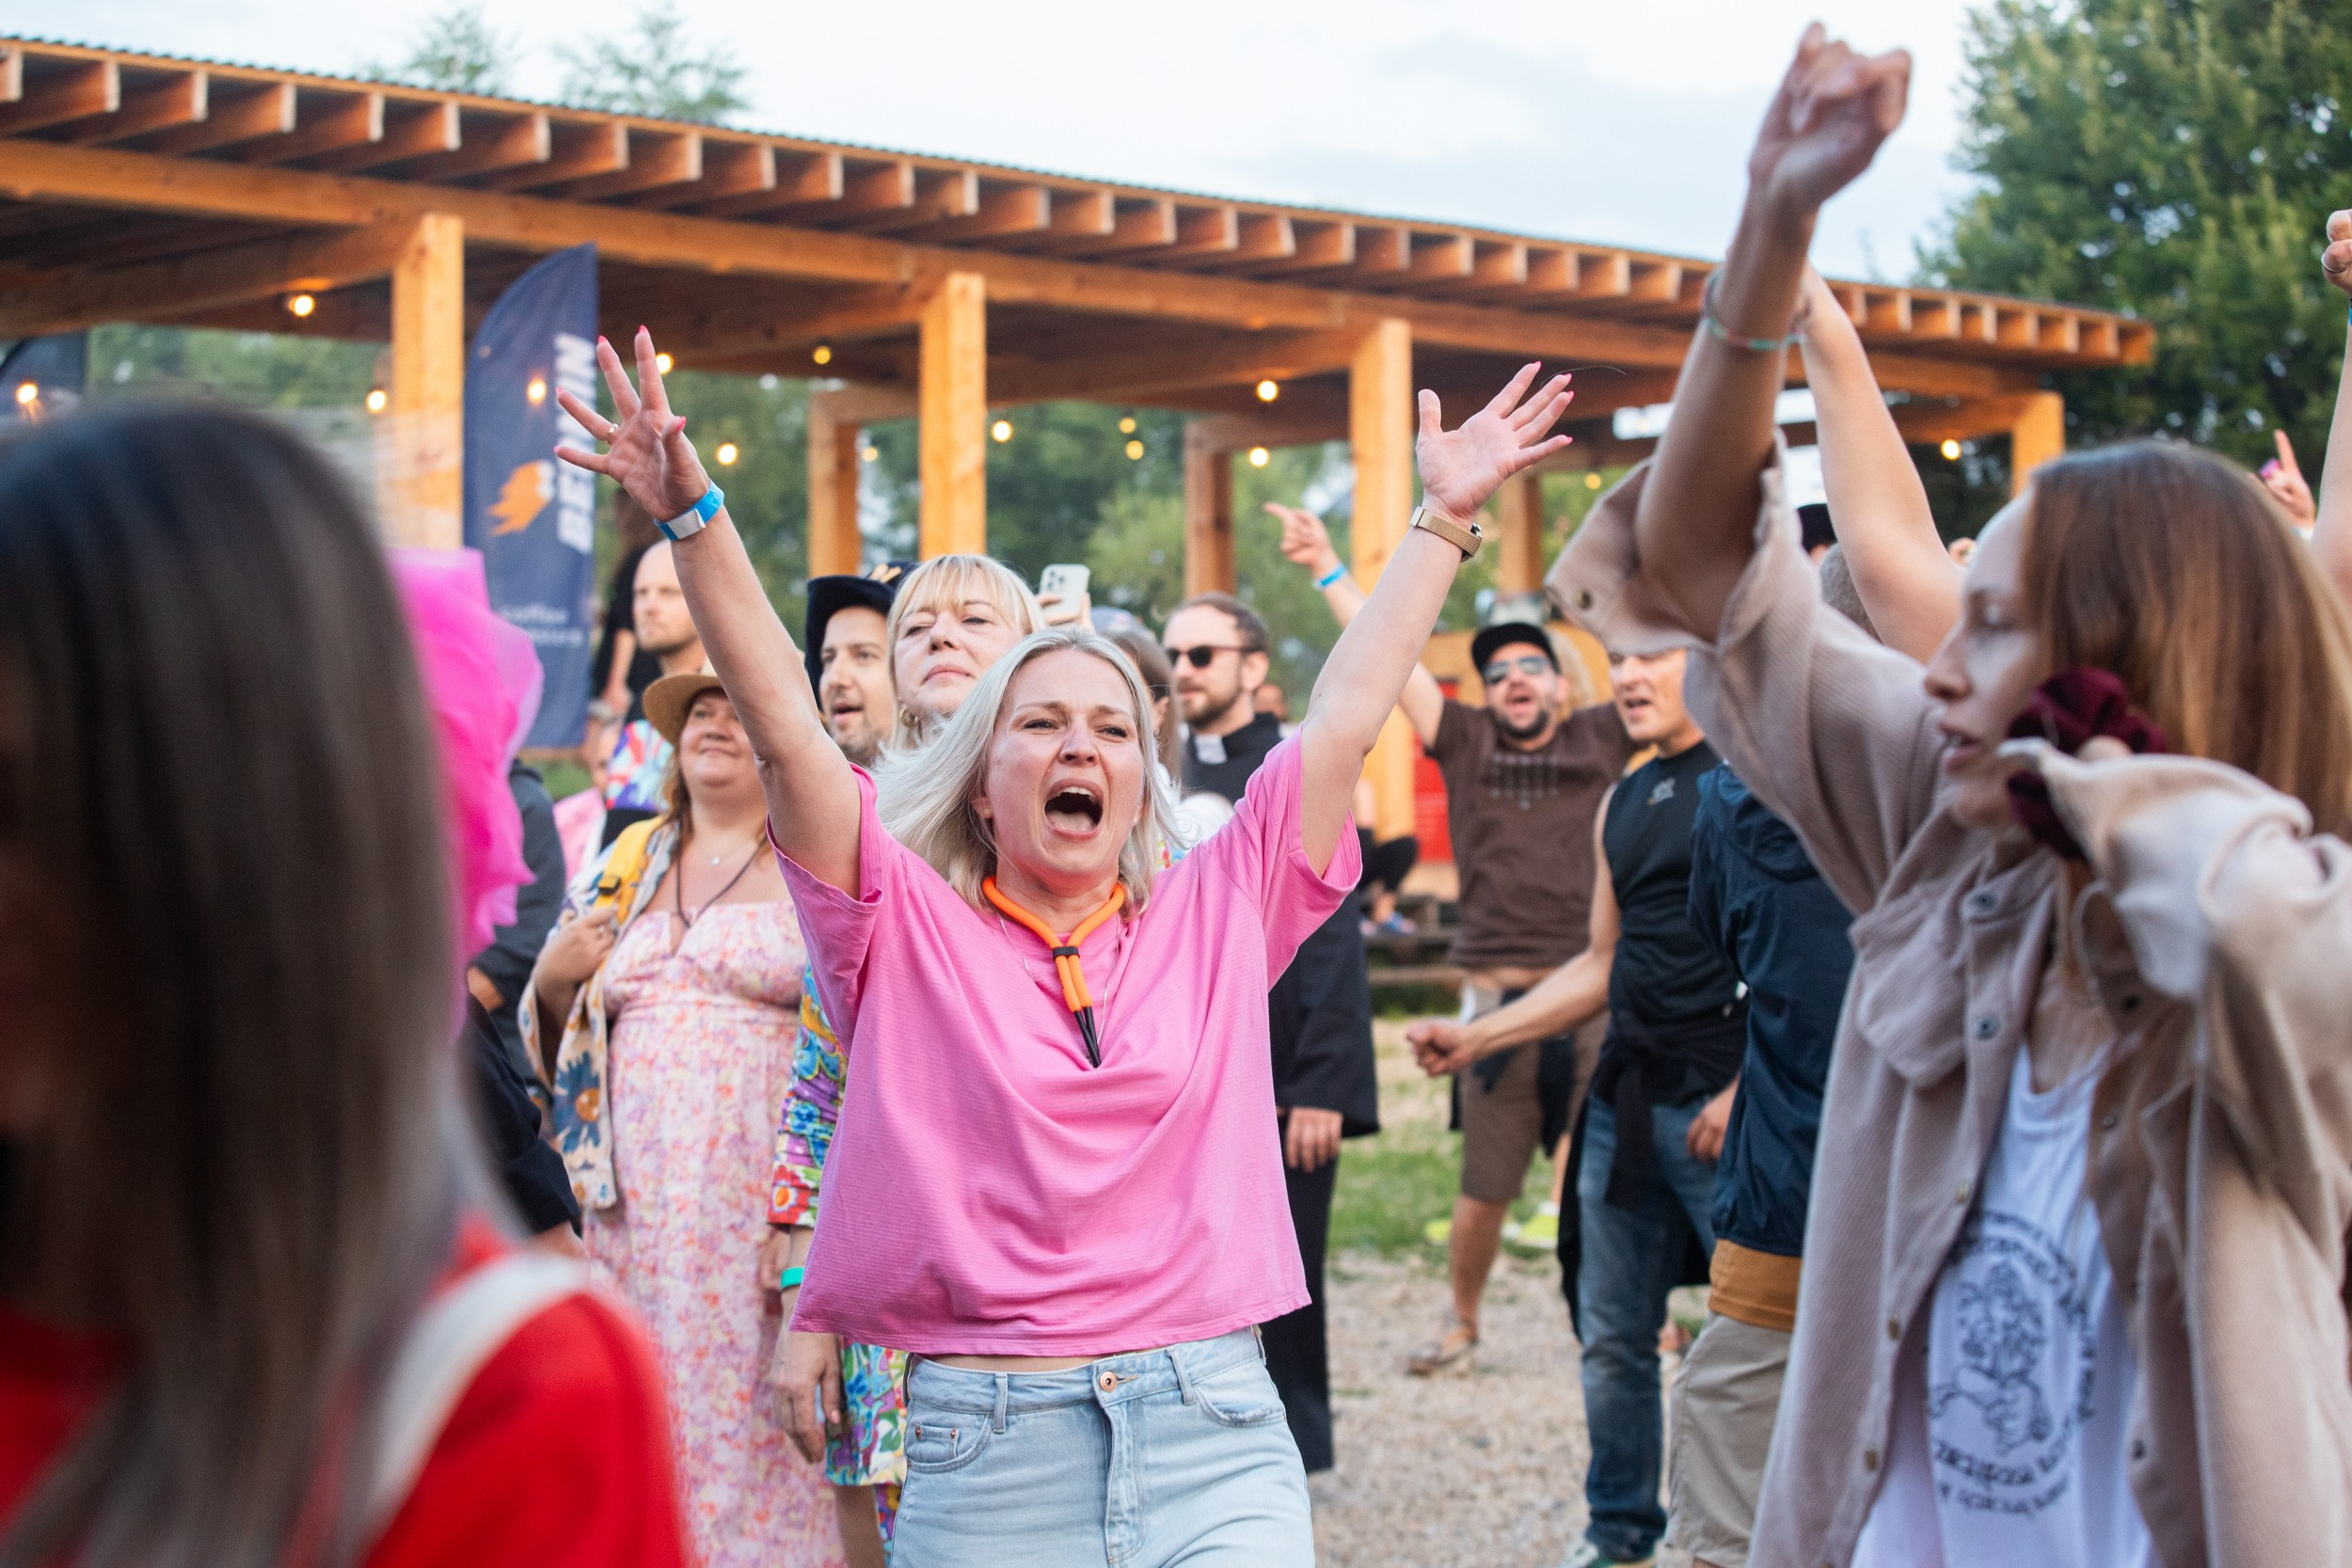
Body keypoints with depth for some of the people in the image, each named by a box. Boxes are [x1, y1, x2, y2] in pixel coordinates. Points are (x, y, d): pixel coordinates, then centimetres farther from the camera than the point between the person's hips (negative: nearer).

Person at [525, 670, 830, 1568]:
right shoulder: (624, 870, 17)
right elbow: (554, 1041, 23)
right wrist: (554, 980, 2)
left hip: (766, 1214, -4)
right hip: (641, 1215, 5)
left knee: (757, 1429, -5)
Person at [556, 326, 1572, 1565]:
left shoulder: (1213, 921, 11)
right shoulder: (909, 934, 6)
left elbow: (1346, 717, 13)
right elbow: (784, 725, -3)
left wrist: (1443, 519, 15)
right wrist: (694, 515, -10)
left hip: (1214, 1447, 1)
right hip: (982, 1454, -1)